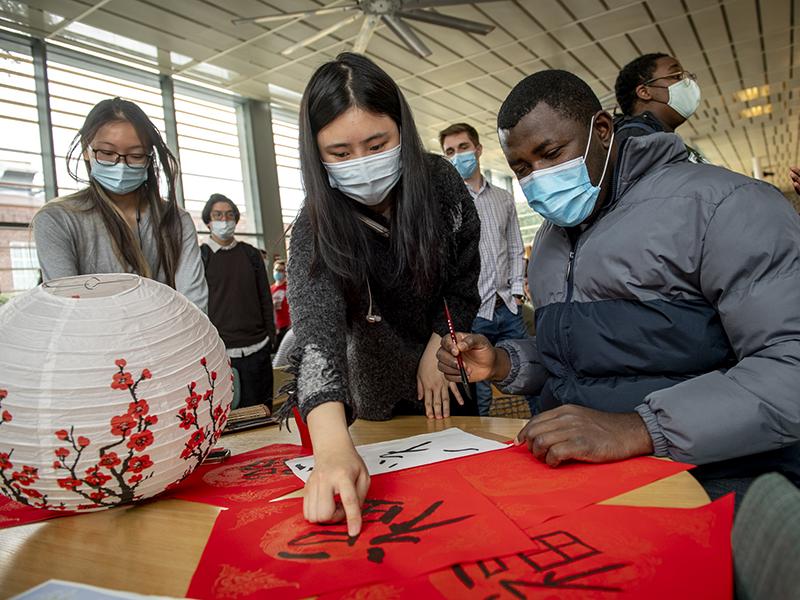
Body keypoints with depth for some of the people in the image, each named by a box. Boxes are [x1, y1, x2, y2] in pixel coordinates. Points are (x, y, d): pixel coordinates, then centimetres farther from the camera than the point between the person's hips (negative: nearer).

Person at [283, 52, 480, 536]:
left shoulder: (440, 182, -19)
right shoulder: (317, 227, -27)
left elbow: (465, 280, -6)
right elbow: (317, 324, -44)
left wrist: (438, 350, -13)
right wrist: (333, 447, -58)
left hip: (446, 372, 2)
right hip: (379, 393, -2)